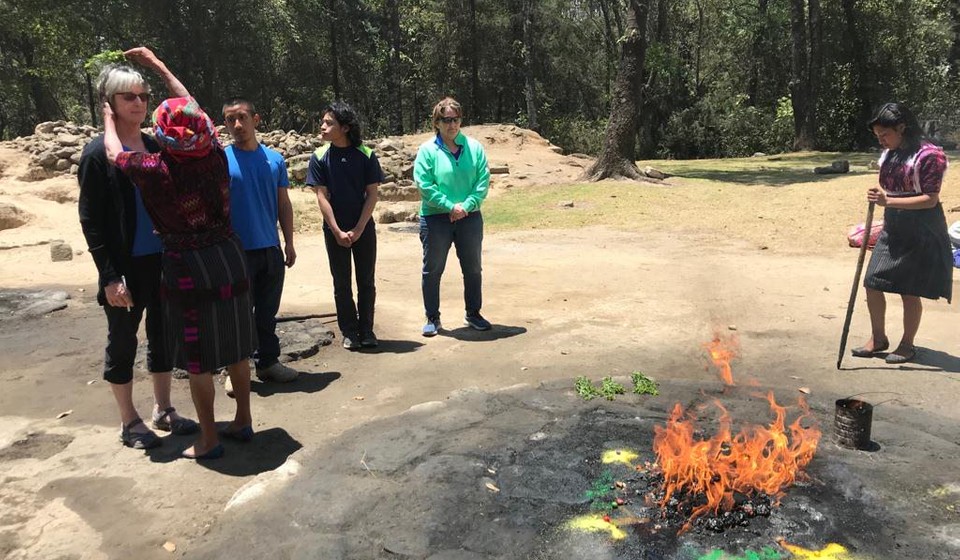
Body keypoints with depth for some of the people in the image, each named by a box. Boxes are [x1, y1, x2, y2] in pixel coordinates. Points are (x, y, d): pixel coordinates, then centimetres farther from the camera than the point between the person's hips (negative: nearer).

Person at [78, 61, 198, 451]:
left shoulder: (156, 147, 6)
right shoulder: (99, 153, -8)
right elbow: (90, 220, -10)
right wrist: (109, 276, -14)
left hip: (163, 261, 5)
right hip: (126, 267, -5)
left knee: (163, 337, 14)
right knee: (122, 344, 8)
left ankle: (163, 410, 30)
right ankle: (129, 422, 23)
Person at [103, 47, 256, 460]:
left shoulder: (158, 171, -16)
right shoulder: (215, 157, -4)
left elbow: (115, 153, 5)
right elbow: (192, 107, 13)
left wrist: (109, 119, 25)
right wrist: (157, 65, 24)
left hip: (188, 267, -5)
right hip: (230, 257, 6)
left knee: (198, 360, 6)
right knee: (235, 348, 15)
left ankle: (209, 440, 16)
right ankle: (243, 421, 28)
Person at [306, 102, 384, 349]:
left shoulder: (365, 155, -5)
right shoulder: (319, 157, -3)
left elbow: (372, 195, -5)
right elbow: (322, 197, -5)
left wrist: (357, 230, -11)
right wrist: (337, 231, -11)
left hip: (363, 228, 0)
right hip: (335, 230, 0)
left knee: (366, 282, 6)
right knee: (342, 283, 7)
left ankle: (366, 330, 18)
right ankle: (349, 332, 18)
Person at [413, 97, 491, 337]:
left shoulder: (474, 147, 0)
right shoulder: (427, 150, -6)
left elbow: (483, 181, -3)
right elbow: (424, 185, -11)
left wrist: (467, 205, -15)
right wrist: (450, 206, -17)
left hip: (470, 217, 2)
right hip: (435, 218, -2)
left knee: (473, 269, 12)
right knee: (432, 270, 6)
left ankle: (473, 313, 29)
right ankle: (432, 318, 20)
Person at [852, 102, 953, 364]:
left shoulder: (929, 155, -15)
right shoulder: (887, 155, 8)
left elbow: (931, 199, -20)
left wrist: (888, 201, -29)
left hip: (920, 234, -7)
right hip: (892, 231, 7)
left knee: (909, 291, 2)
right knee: (872, 283, 6)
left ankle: (907, 344, 20)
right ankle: (878, 338, 23)